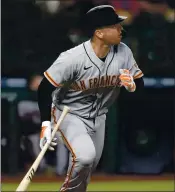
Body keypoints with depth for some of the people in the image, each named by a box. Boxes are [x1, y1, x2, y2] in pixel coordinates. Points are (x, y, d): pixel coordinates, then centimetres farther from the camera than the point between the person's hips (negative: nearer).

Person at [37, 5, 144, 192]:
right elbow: (45, 88, -21)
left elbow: (140, 84, -1)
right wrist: (46, 125, -27)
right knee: (85, 156, -28)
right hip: (68, 114, -6)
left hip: (97, 118, 6)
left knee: (88, 168, 12)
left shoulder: (123, 52, -13)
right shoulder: (72, 58, -29)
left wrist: (132, 85, -25)